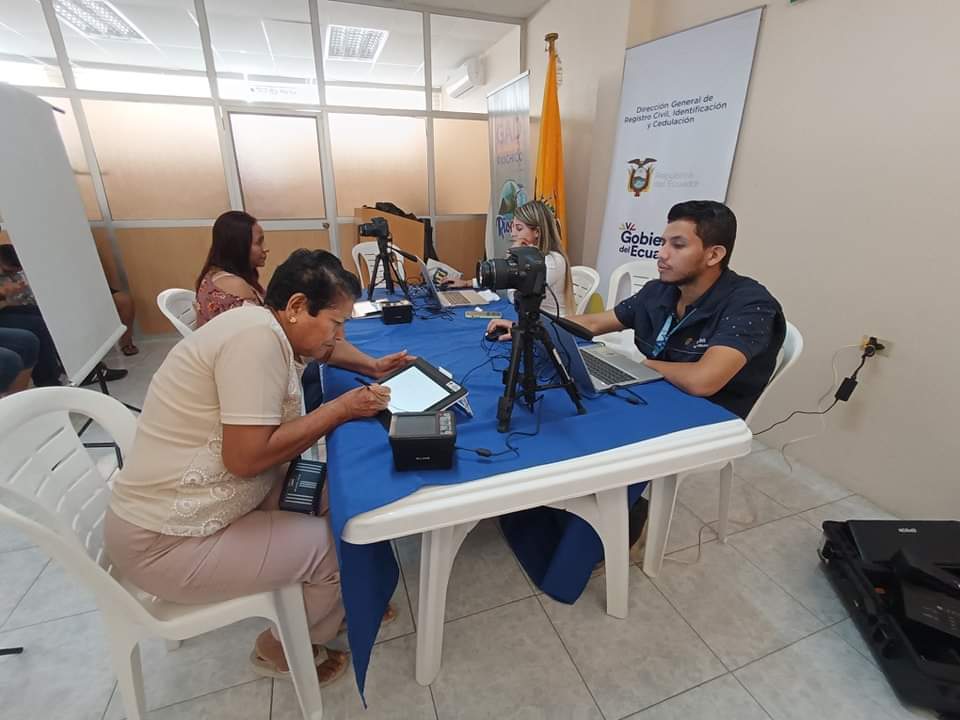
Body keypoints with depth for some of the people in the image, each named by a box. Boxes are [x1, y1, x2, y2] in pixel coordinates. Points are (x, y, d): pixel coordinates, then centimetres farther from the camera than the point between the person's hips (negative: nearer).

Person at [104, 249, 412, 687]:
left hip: (186, 499, 9)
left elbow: (323, 347, 23)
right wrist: (342, 408, -22)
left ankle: (335, 602, 27)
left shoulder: (267, 326, 2)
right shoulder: (257, 336, -27)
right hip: (165, 540, -9)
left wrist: (372, 366, 7)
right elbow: (247, 457, -30)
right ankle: (281, 651, 21)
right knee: (336, 546, -7)